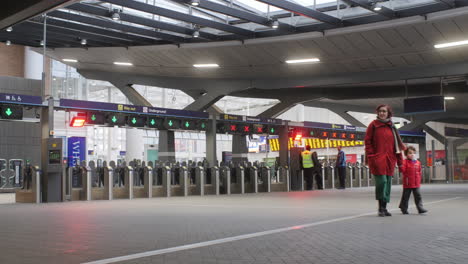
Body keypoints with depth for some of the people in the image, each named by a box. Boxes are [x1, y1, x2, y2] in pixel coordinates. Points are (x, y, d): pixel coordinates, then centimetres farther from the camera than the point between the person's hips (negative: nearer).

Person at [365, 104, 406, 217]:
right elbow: (367, 141, 0)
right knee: (381, 180, -14)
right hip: (377, 159, -5)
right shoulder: (373, 125, 2)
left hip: (389, 159, 5)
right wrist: (371, 157, -10)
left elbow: (397, 144, 14)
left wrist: (399, 160, 11)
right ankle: (381, 208, -2)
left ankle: (384, 208, 15)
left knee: (388, 183, 6)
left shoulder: (391, 127, 14)